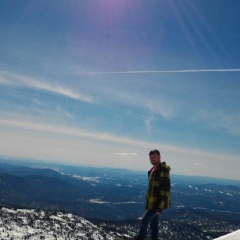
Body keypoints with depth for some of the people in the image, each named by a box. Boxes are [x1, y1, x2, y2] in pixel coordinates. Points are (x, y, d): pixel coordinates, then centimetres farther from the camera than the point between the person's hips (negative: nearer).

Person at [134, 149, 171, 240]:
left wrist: (160, 207, -24)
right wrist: (148, 201, 18)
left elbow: (165, 190, -22)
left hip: (157, 203, -9)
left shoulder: (163, 170, -18)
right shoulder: (153, 170, 10)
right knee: (153, 224, 14)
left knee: (144, 221, -7)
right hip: (152, 202, 9)